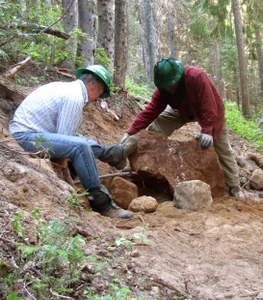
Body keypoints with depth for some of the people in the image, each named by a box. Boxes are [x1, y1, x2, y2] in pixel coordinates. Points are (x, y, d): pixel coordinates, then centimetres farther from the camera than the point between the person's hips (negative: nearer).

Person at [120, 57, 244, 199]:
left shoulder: (196, 76, -40)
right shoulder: (162, 88, -23)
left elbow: (209, 107, -38)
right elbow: (149, 111, -25)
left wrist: (207, 131, -41)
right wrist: (130, 132, -33)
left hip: (211, 112, -4)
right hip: (184, 111, 5)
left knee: (222, 150, 0)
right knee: (155, 127, -13)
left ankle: (234, 188, 14)